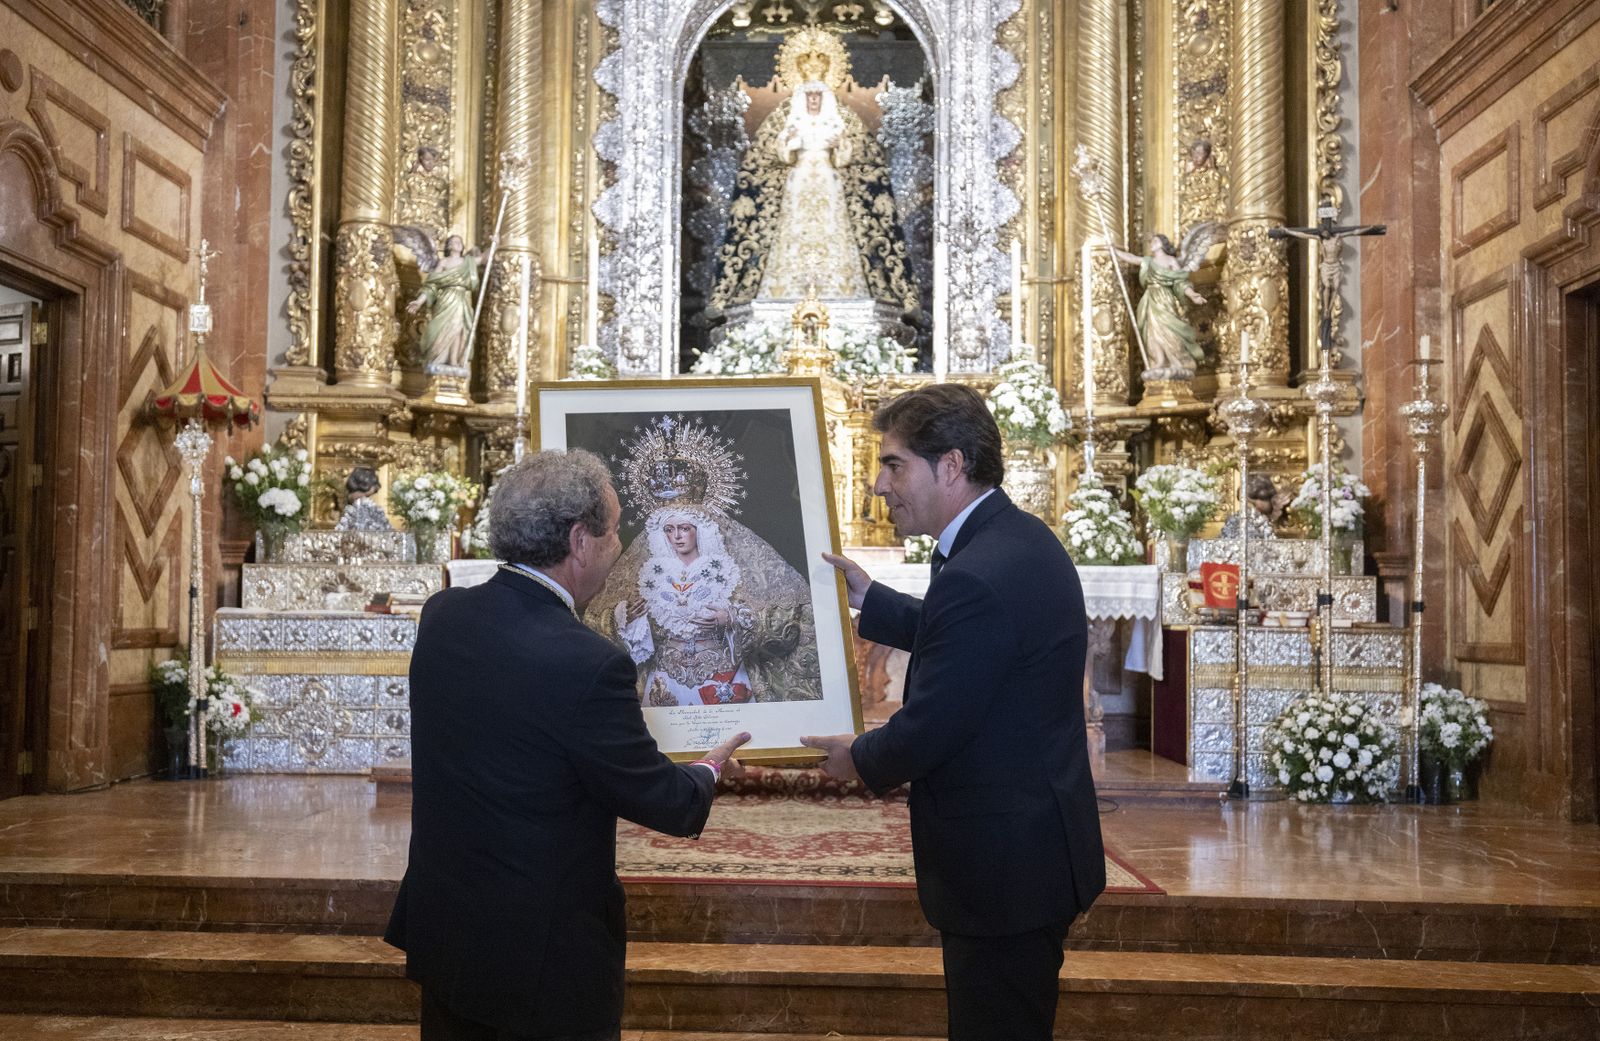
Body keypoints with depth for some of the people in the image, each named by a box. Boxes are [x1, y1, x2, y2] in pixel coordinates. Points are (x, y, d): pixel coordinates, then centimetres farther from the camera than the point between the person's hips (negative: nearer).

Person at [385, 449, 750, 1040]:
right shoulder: (588, 665, -28)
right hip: (542, 957, -7)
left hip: (440, 927, 7)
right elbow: (662, 802, -17)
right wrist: (707, 772, 5)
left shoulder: (440, 615, -6)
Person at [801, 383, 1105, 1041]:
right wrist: (866, 597, 19)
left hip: (1000, 865, -10)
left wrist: (860, 759, -3)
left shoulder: (974, 578, -28)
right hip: (1041, 840, 10)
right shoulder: (1021, 537, 4)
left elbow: (925, 733, -22)